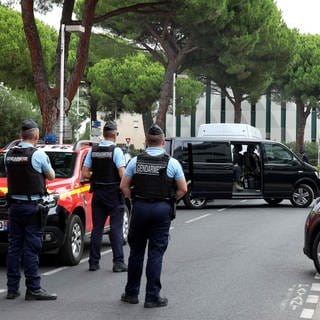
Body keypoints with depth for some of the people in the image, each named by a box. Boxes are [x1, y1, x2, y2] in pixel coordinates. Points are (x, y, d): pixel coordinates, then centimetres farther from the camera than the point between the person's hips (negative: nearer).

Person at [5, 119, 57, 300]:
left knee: (14, 246, 10)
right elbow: (51, 176, 2)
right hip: (32, 206, -5)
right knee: (31, 248, -4)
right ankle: (33, 289, -2)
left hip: (14, 205, 5)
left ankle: (12, 288, 13)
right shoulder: (38, 155, -11)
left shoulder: (9, 154, 4)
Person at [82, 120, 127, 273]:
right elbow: (122, 174, -18)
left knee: (97, 228, 9)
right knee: (116, 228, -1)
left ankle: (94, 262, 10)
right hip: (114, 193, -4)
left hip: (98, 193, 4)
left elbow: (85, 174, 1)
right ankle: (118, 262, -3)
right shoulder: (116, 151, -11)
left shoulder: (93, 151, 3)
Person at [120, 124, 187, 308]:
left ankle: (131, 293, 20)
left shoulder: (136, 161, 1)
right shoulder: (172, 163, -4)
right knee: (156, 253, 1)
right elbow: (183, 189, -2)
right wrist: (170, 200, 9)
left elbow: (124, 186, 1)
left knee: (136, 251, 12)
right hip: (163, 209, -2)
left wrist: (134, 199, 11)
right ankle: (152, 296, 2)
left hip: (140, 208, 2)